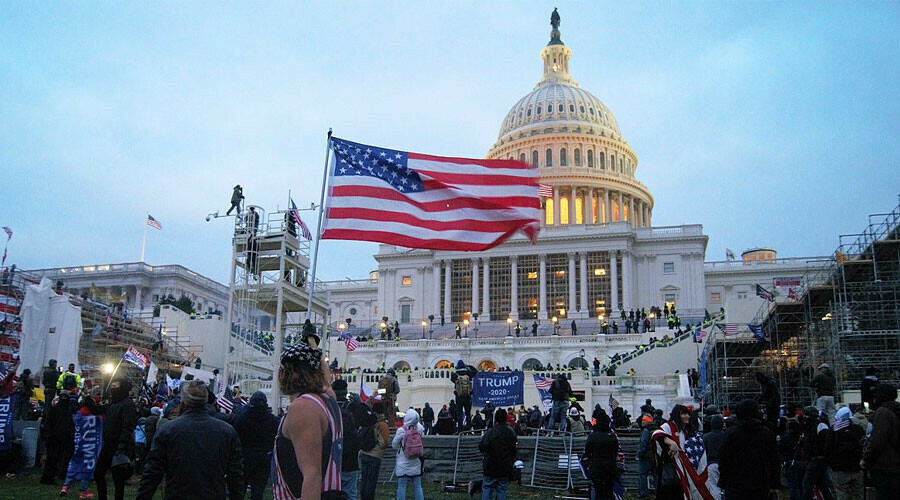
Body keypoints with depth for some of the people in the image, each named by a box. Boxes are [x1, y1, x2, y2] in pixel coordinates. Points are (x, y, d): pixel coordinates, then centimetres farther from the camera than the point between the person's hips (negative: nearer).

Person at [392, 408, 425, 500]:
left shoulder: (401, 431, -15)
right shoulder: (419, 429, -6)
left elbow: (394, 445, -3)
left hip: (402, 466, -3)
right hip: (416, 465, 3)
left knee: (401, 487, 2)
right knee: (417, 487, 11)